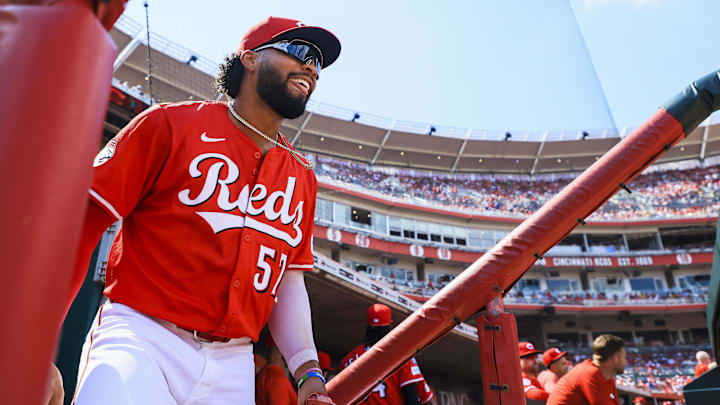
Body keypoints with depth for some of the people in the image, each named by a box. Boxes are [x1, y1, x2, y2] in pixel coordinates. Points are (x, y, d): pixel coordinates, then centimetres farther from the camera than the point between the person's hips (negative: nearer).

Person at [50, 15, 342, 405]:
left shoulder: (302, 177, 13)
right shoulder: (172, 124, 1)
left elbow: (289, 280, 13)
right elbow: (83, 222, -3)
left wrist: (309, 371, 3)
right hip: (141, 337, -4)